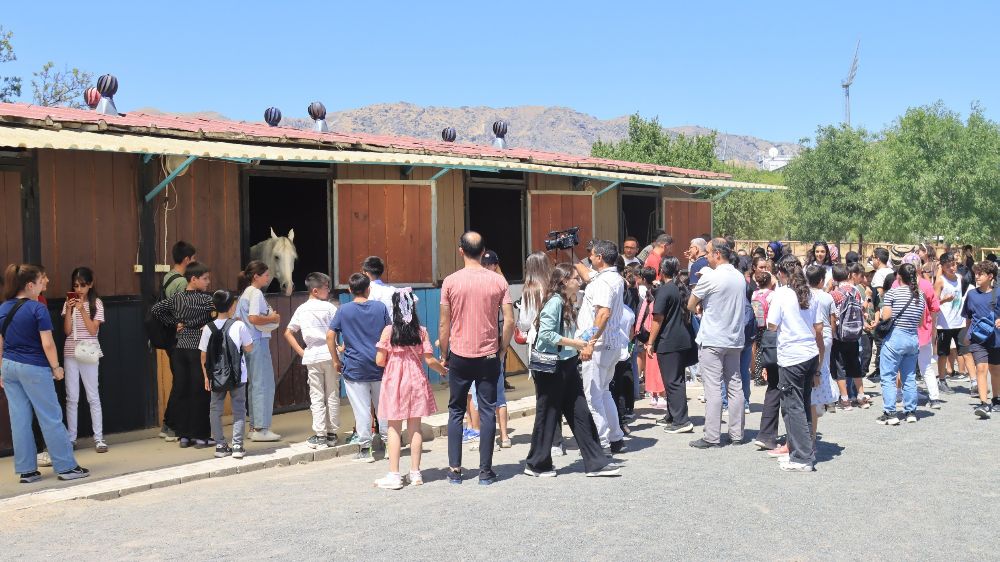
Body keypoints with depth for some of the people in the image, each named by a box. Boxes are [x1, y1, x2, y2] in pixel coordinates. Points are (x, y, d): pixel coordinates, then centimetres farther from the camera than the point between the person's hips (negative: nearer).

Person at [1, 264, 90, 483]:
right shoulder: (37, 309, -12)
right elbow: (47, 344, -15)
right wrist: (56, 367, -4)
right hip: (34, 368, -6)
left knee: (19, 419, 9)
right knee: (51, 418, 1)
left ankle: (26, 470, 14)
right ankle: (66, 467, 6)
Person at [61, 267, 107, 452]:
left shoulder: (97, 303, -3)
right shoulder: (69, 303, 4)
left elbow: (93, 330, -11)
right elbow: (67, 331, -2)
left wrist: (82, 309, -17)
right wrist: (69, 309, -13)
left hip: (88, 353, -2)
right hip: (70, 353, 3)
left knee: (93, 396, 0)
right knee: (71, 398, 6)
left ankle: (99, 437, 3)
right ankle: (71, 438, 12)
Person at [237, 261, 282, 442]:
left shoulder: (245, 293, 16)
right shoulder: (256, 293, -13)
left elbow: (238, 318, 19)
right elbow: (254, 318, -24)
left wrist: (270, 317, 12)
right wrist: (273, 318, -9)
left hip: (249, 343, 10)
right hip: (259, 341, -10)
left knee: (255, 384, 14)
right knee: (264, 384, -5)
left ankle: (254, 426, 19)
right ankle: (261, 429, -4)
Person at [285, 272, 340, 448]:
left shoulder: (301, 309, 8)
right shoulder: (328, 307, -4)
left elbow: (288, 333, 9)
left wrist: (301, 352, 9)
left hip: (312, 356, 2)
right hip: (329, 354, -2)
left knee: (316, 397, 5)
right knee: (332, 396, 8)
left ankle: (320, 435, 3)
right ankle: (332, 434, 13)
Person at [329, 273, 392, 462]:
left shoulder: (344, 310, -3)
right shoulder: (380, 307, 1)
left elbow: (330, 335, -6)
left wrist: (336, 361, 2)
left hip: (354, 367, -2)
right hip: (379, 366, 2)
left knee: (361, 409, 2)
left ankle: (365, 450, 6)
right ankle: (389, 444, 20)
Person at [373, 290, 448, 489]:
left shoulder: (388, 330, -8)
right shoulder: (421, 331, -2)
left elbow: (379, 360, -8)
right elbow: (429, 360, -2)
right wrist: (443, 370, 16)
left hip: (394, 382, -2)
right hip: (416, 381, 2)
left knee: (394, 429, 3)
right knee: (415, 428, 9)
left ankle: (394, 475, 2)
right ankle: (415, 473, 13)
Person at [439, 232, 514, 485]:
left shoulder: (451, 281, -5)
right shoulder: (498, 280, -2)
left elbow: (444, 325, -3)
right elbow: (509, 322, -5)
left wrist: (444, 355, 9)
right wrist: (501, 350, 8)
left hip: (459, 357, 0)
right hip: (489, 356, 0)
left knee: (456, 412, 11)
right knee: (487, 412, 6)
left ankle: (455, 469, 12)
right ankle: (486, 471, 7)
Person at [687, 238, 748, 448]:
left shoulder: (710, 277, -14)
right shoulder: (740, 277, 7)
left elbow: (691, 305, -5)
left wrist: (698, 308, 16)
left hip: (712, 340, -7)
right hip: (735, 339, 7)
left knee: (713, 388, -5)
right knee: (735, 386, 10)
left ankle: (712, 437, -3)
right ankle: (737, 433, 16)